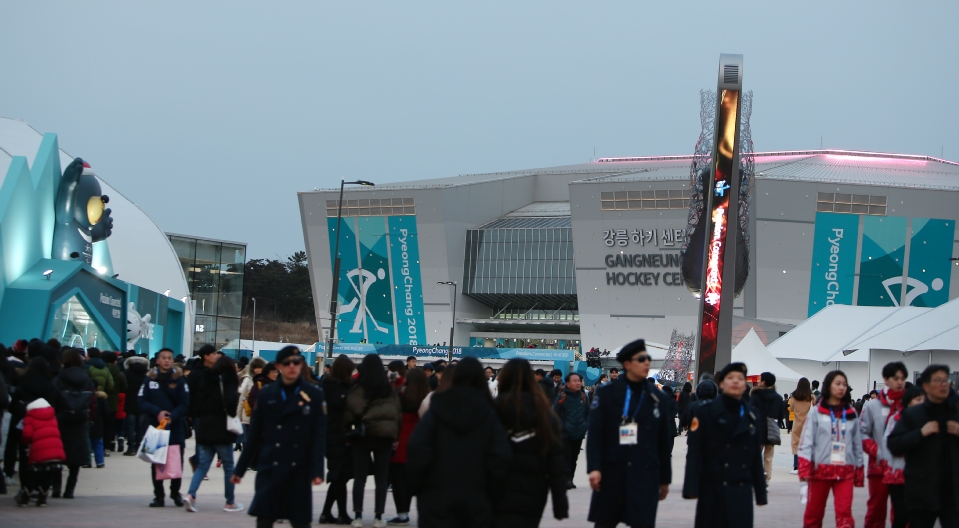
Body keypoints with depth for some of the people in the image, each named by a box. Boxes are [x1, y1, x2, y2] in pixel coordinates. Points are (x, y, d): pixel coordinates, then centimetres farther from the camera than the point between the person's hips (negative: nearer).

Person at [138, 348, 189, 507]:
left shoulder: (179, 379, 0)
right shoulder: (150, 379, 3)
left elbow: (185, 404, -3)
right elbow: (142, 401, 0)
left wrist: (172, 416, -19)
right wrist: (157, 412, -15)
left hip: (176, 427, -1)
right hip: (155, 426, 1)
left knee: (177, 461, 2)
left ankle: (175, 492, 18)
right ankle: (158, 495, 8)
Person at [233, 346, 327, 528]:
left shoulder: (315, 395, 1)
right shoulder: (267, 395, 6)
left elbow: (319, 436, -4)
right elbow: (254, 435, 8)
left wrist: (317, 470, -13)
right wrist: (240, 469, 7)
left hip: (299, 471, -1)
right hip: (270, 469, 1)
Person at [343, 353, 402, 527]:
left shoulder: (358, 388, -8)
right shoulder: (389, 388, 5)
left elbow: (351, 411, -14)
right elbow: (398, 412, 6)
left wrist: (348, 425, 2)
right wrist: (395, 434, 10)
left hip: (363, 434, -3)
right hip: (385, 435, 3)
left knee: (360, 477, 3)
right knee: (381, 478, 6)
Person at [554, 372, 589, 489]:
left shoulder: (583, 396, 4)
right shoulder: (562, 397, -9)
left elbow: (588, 413, 12)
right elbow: (556, 413, -6)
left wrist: (586, 426, 0)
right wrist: (562, 427, -14)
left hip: (579, 433, 4)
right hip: (566, 434, -4)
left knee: (574, 457, 11)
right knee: (566, 456, -8)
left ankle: (570, 479, 20)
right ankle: (567, 479, -7)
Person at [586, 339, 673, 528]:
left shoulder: (658, 398, 9)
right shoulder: (606, 393, 2)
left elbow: (664, 442, 12)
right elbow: (594, 434, -5)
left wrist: (665, 479, 12)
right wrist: (594, 468, -17)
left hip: (646, 476, 1)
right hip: (611, 475, -1)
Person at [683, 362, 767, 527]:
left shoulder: (753, 415, 10)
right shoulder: (706, 412, -2)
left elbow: (757, 456, 12)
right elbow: (694, 453, -7)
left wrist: (760, 492, 10)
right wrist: (691, 487, -16)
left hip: (741, 491, 3)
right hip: (712, 490, -3)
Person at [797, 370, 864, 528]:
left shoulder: (851, 413, 8)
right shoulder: (817, 412, -1)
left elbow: (857, 443, 11)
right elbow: (806, 441, -6)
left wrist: (859, 472, 10)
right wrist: (805, 470, -15)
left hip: (845, 471, 1)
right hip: (820, 469, -1)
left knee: (845, 512, -10)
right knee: (814, 511, 9)